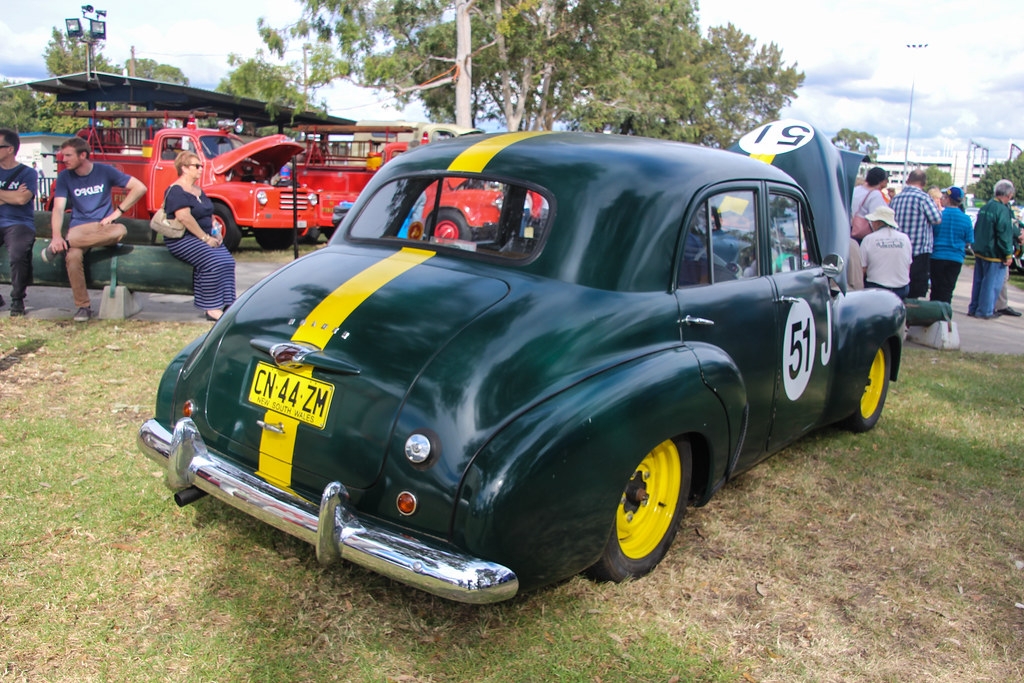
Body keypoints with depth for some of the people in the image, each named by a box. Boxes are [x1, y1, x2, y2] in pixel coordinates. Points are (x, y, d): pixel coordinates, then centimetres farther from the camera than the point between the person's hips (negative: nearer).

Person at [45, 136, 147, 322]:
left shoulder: (104, 171, 1)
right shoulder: (64, 176, 5)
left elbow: (140, 188, -2)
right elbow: (58, 208, -5)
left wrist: (116, 212, -7)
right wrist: (56, 236, -24)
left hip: (103, 226, 0)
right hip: (79, 228, 0)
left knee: (120, 231, -38)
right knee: (73, 257, -33)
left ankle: (65, 245, -32)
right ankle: (83, 306, -19)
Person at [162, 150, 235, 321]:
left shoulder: (199, 190, 20)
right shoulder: (176, 191, -9)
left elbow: (209, 214, 25)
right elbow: (184, 217, -20)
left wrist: (215, 233, 7)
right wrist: (205, 238, -20)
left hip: (203, 237, 8)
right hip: (182, 239, -8)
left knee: (227, 261, -15)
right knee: (212, 262, -29)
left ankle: (226, 305, -20)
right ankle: (212, 309, -25)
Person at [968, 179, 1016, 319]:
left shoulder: (985, 207, 7)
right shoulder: (1003, 210, -18)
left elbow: (977, 230, 15)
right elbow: (1005, 235, -19)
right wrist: (1008, 254, -13)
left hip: (979, 251, 8)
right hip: (994, 254, -8)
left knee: (978, 281, 15)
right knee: (992, 283, 1)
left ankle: (973, 308, 20)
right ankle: (985, 311, 5)